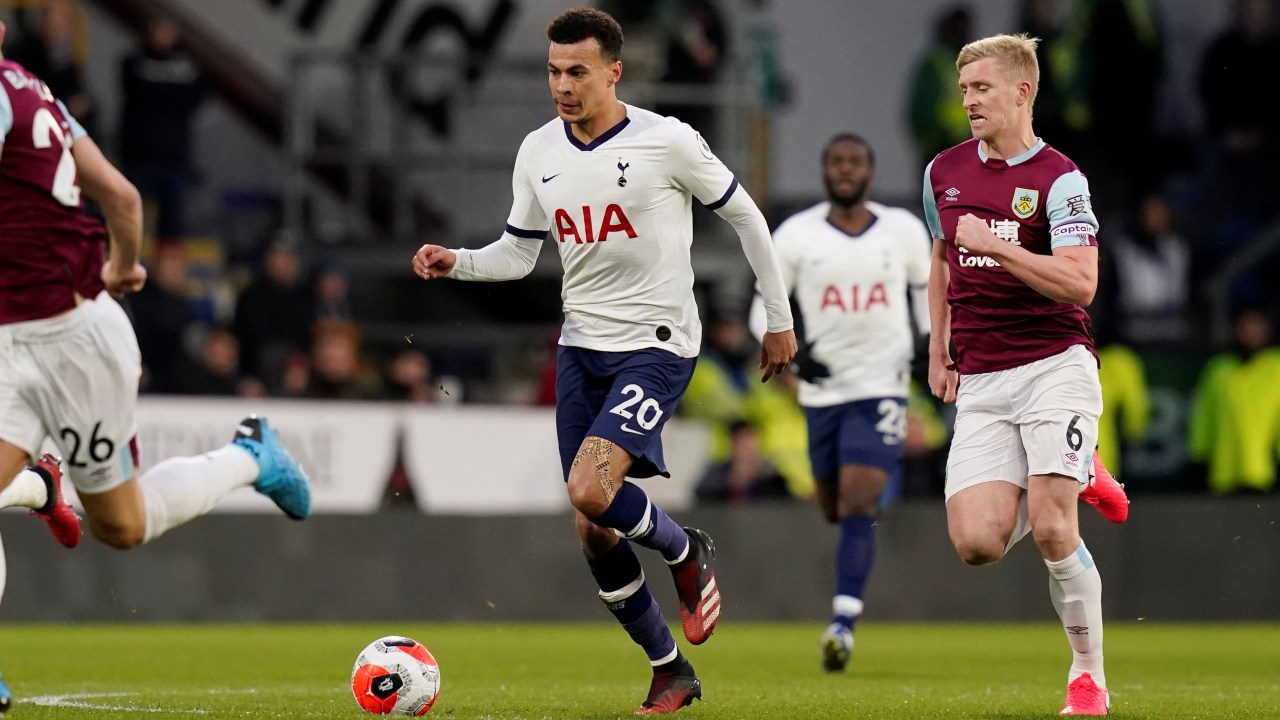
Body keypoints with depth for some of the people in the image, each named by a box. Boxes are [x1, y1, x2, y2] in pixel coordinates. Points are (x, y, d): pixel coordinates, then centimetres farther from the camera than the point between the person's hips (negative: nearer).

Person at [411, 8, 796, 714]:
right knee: (592, 532, 3)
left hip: (656, 344, -6)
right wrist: (454, 262, -7)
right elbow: (517, 253, 14)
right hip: (581, 345, 6)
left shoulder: (666, 140, -11)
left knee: (590, 490, -25)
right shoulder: (538, 152, 3)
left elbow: (745, 217, 1)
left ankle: (686, 553, 6)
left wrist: (779, 319, 6)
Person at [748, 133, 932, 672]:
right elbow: (764, 306, 3)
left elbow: (928, 287, 18)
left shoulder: (904, 230, 1)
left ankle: (843, 623, -18)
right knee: (833, 507, 13)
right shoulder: (797, 234, -3)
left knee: (857, 504, -16)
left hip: (883, 385, -2)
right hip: (822, 389, 2)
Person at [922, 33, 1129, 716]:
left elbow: (1080, 281, -17)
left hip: (1054, 366, -5)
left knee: (1050, 529, -17)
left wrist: (995, 244, -21)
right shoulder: (945, 171, 11)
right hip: (980, 385, 5)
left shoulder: (1059, 179, -7)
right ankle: (1077, 478, 20)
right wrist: (938, 354, 23)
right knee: (976, 542, -11)